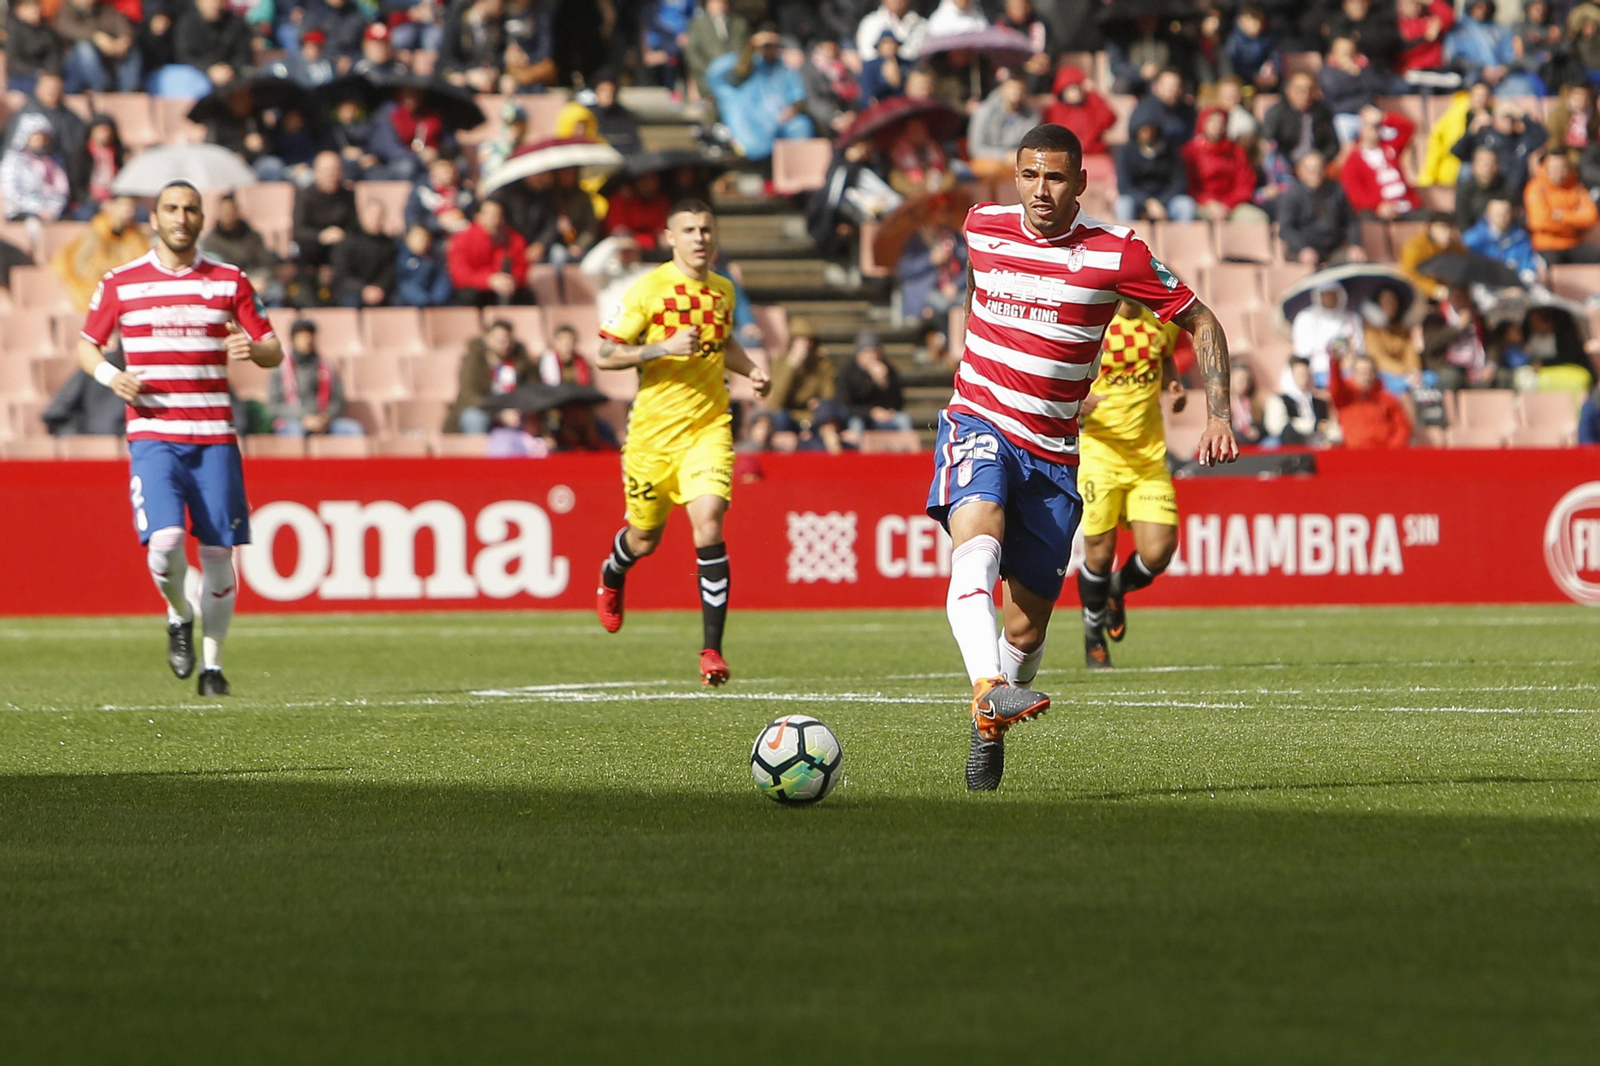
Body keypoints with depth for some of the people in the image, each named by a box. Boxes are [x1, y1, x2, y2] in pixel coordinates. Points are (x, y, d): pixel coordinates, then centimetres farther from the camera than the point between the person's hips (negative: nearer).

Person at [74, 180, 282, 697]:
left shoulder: (230, 282, 7)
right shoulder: (122, 283, 5)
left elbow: (274, 352, 10)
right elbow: (86, 346, 14)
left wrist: (254, 349, -14)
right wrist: (110, 376, -7)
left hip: (215, 436, 2)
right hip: (152, 435, -2)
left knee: (218, 552, 1)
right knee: (164, 541, -19)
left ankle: (212, 660, 16)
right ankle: (179, 617, 12)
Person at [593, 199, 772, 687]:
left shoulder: (723, 290, 8)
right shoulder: (648, 289, -8)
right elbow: (606, 355, -9)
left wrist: (751, 371, 9)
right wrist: (664, 348, -21)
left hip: (708, 426, 2)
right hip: (653, 428, -2)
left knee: (707, 523, -19)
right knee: (645, 538, 12)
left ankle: (712, 648, -15)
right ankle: (612, 576, 51)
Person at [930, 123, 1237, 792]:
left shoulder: (1116, 253, -7)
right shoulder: (982, 228, 1)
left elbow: (1201, 323, 1)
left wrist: (1218, 416, -9)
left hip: (1053, 453, 0)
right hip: (978, 425, 0)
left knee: (1029, 622, 2)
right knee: (977, 542, -32)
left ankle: (987, 735, 29)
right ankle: (989, 689, -52)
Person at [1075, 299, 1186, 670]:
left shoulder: (1163, 319, 3)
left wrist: (1174, 387, 1)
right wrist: (1075, 404, -26)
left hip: (1149, 454, 3)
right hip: (1099, 450, -3)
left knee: (1157, 552, -8)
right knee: (1100, 552, -2)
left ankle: (1117, 591, 28)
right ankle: (1093, 631, 28)